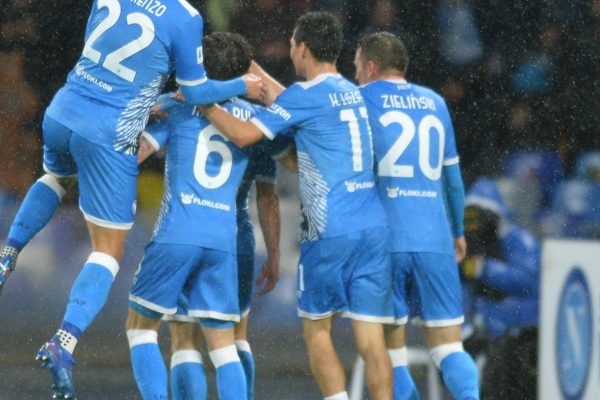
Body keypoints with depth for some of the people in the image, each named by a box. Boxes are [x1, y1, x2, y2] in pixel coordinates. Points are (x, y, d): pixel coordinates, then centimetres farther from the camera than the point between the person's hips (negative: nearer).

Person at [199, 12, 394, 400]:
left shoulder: (306, 94, -6)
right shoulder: (352, 92, 16)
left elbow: (244, 134, -12)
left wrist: (204, 104, 2)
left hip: (330, 233, -6)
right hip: (374, 227, 6)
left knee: (317, 331, 7)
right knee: (371, 340, 1)